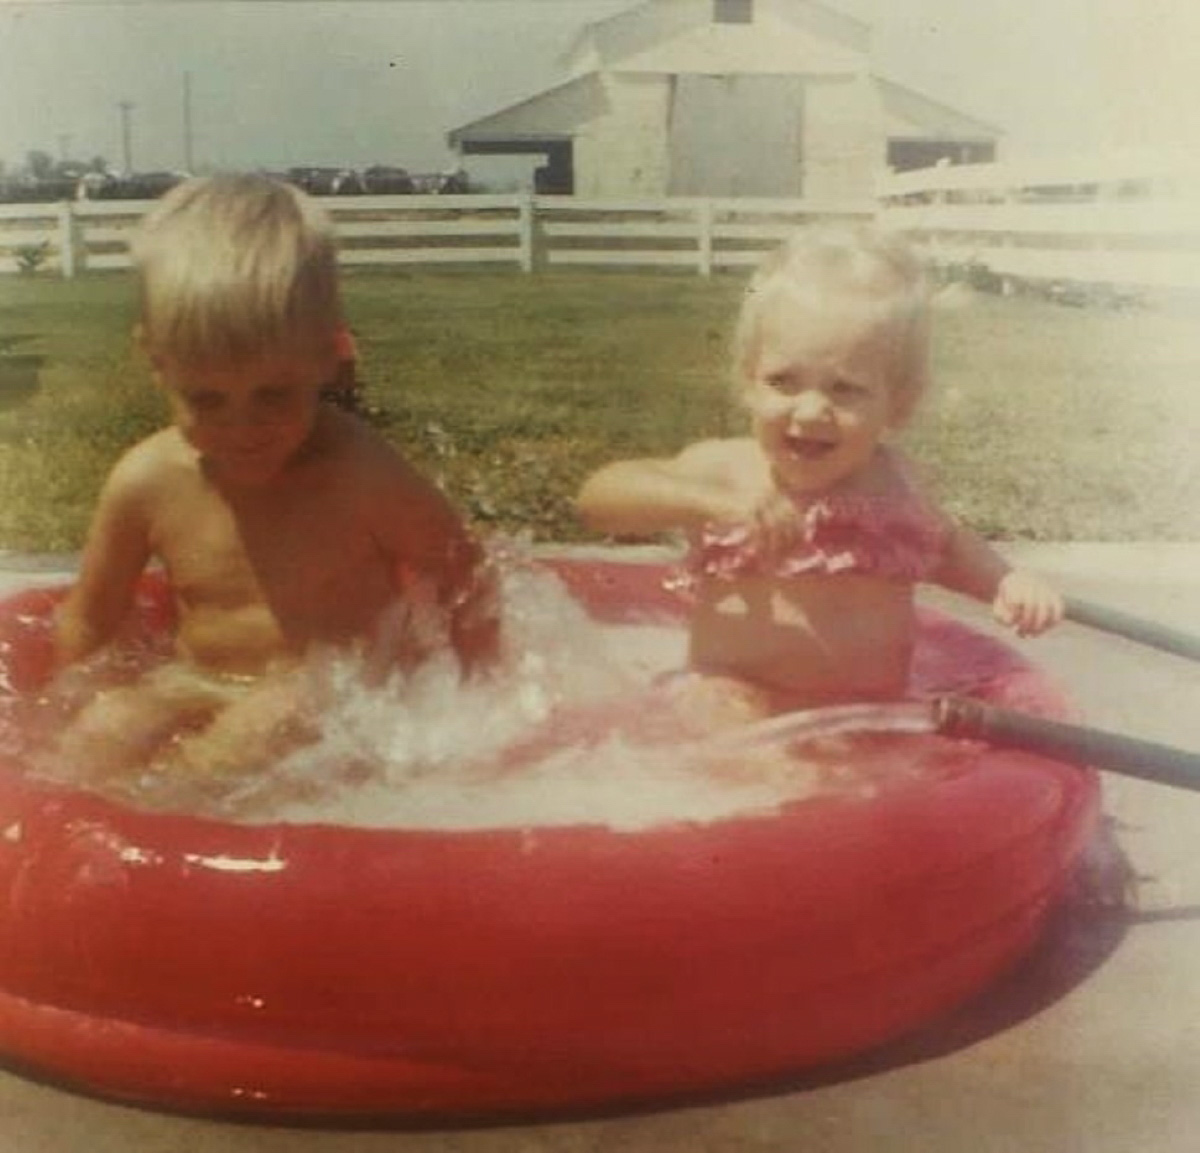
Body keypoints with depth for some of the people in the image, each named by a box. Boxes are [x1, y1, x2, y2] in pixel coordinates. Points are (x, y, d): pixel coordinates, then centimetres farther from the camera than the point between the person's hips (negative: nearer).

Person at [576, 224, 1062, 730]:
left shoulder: (891, 481, 4)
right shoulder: (726, 469, -9)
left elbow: (946, 545, 25)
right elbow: (596, 496, -20)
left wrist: (1007, 581, 6)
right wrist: (708, 501, -35)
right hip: (735, 704, -3)